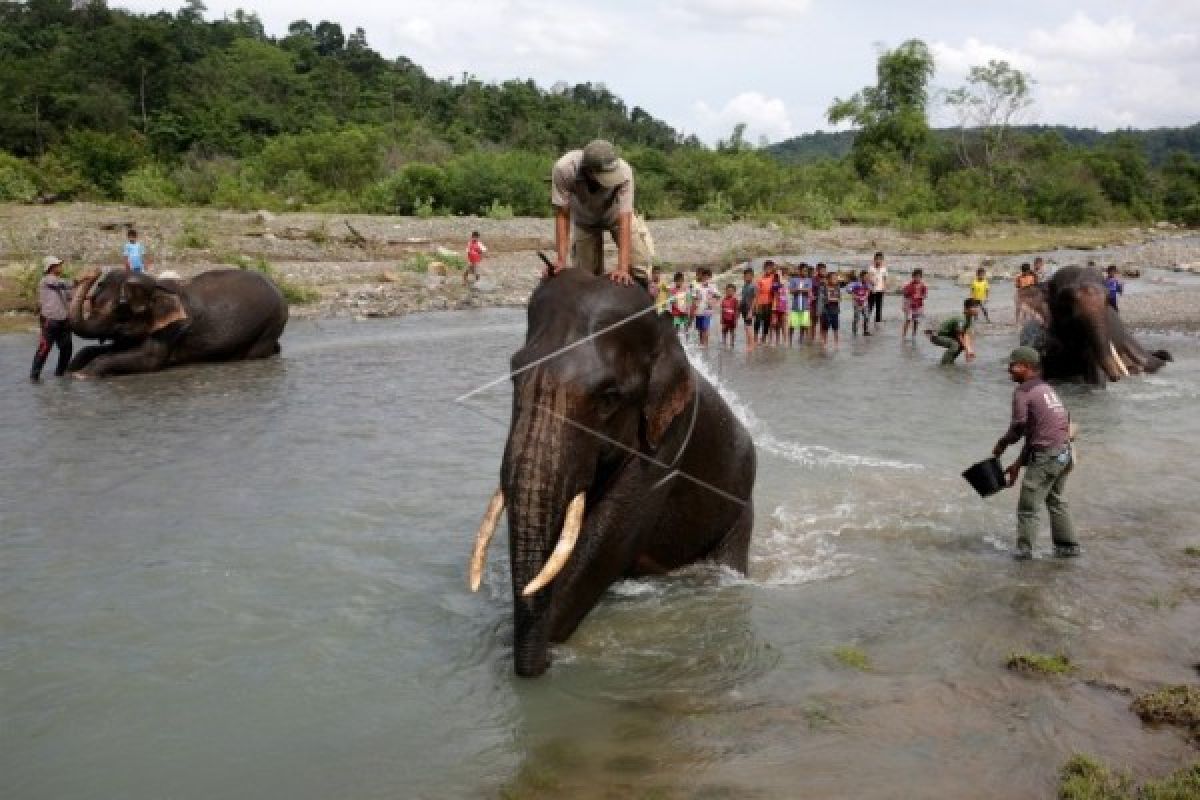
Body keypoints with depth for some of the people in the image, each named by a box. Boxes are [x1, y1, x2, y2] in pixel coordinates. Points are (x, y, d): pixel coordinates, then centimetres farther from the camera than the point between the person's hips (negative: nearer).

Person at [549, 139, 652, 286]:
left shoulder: (623, 172, -39)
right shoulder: (563, 170, -37)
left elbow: (624, 220, -40)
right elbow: (562, 216, -28)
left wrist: (623, 268, -47)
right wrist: (561, 260, -34)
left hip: (616, 215, 0)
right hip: (584, 220, 1)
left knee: (642, 257, -19)